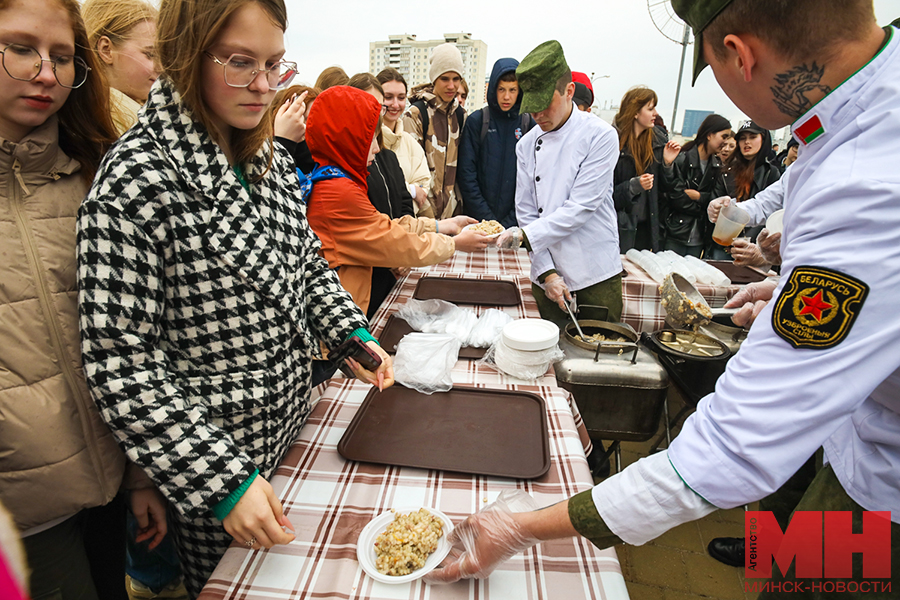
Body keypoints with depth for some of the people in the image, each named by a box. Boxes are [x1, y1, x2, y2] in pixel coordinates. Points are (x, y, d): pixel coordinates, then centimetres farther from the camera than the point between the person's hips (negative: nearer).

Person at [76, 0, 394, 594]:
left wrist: (351, 333, -4)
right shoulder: (137, 180, -23)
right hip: (210, 458, -6)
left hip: (295, 426, 7)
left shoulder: (272, 160, 0)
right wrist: (223, 480, -23)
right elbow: (121, 366, -23)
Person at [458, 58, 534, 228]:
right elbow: (466, 173, -5)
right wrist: (486, 217, -11)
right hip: (478, 219, -1)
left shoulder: (529, 124, 2)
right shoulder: (476, 121, -1)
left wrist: (511, 221, -8)